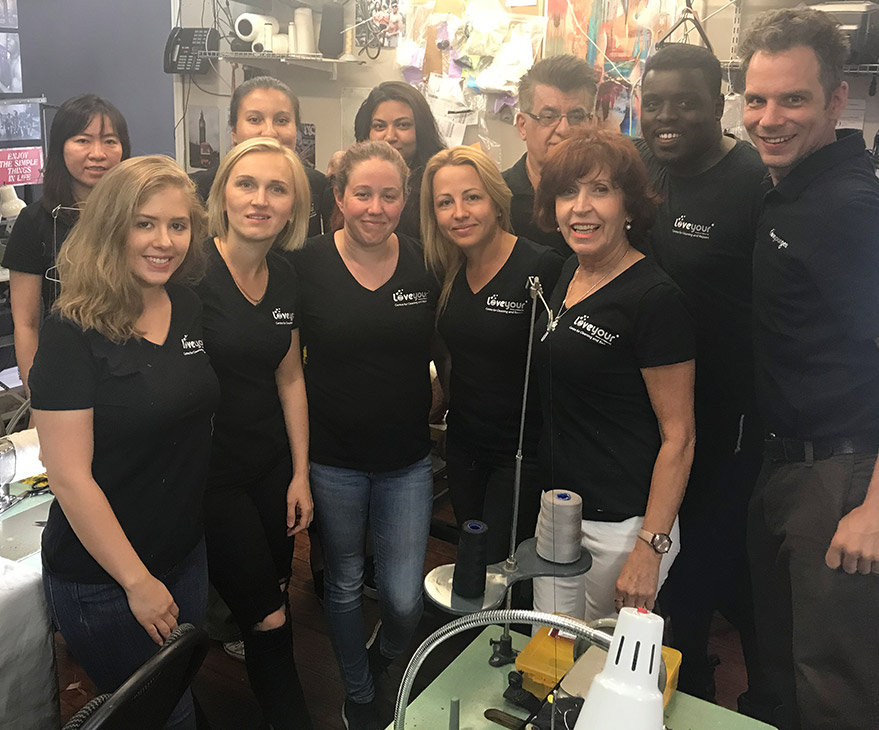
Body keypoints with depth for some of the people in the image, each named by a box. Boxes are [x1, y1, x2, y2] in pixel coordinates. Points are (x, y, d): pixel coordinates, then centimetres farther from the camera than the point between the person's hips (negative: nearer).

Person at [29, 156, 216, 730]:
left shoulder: (190, 309, -1)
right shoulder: (74, 332, -19)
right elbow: (71, 477, -19)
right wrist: (137, 581, -16)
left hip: (187, 552, 6)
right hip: (103, 577, -6)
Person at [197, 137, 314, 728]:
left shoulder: (285, 278, 2)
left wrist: (300, 475, 9)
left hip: (273, 468, 6)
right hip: (210, 473, -6)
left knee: (275, 606, 19)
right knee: (267, 619, 5)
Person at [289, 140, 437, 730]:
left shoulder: (425, 263, -5)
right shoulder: (307, 264, -10)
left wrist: (422, 396, -2)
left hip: (407, 460, 1)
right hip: (333, 460, -1)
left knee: (405, 601, 5)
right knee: (345, 585, 18)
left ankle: (383, 663, 42)